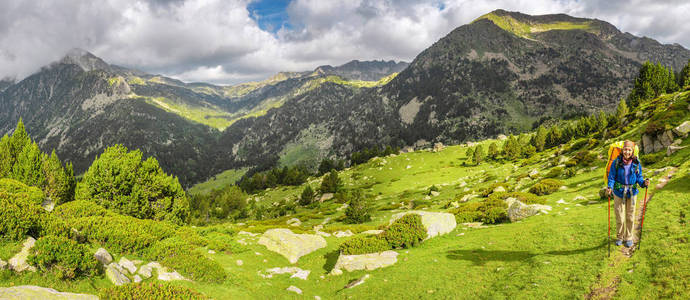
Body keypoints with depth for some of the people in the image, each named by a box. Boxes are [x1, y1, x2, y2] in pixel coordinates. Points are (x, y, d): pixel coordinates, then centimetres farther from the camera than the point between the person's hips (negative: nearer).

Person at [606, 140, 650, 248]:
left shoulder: (636, 163, -7)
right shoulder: (616, 162, -12)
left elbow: (639, 177, 1)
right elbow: (611, 177, -7)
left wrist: (644, 183, -21)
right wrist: (610, 187, -24)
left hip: (632, 193, 1)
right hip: (619, 192, -1)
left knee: (630, 217, 11)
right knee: (620, 217, 5)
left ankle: (628, 238, 28)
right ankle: (619, 237, 26)